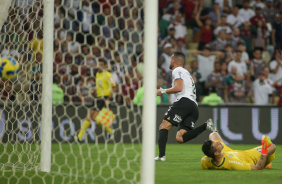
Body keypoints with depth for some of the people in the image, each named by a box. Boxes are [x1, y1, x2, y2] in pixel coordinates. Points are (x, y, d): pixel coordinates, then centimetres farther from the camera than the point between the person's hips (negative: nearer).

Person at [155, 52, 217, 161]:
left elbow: (178, 88, -9)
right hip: (194, 106, 8)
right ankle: (205, 126, -17)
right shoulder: (187, 73, 35)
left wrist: (163, 91, 1)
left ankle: (161, 155, -21)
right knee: (180, 138, -4)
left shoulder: (177, 71, 6)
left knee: (164, 127, -7)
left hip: (184, 101, -8)